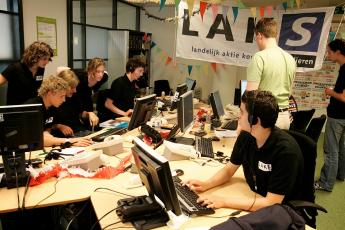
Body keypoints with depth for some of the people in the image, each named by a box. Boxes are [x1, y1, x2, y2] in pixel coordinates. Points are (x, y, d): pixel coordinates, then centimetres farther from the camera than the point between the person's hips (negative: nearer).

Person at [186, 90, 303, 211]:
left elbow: (271, 203, -27)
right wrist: (206, 184, -12)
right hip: (254, 199, 6)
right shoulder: (245, 136, -9)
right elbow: (229, 169, 5)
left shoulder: (286, 150, -27)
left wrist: (223, 201, -30)